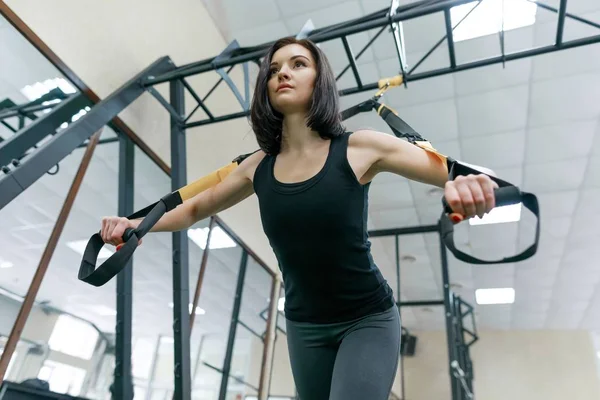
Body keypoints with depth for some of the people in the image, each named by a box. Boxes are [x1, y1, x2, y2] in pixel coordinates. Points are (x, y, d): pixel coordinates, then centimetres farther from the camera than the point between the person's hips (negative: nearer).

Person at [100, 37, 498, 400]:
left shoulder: (360, 148, -15)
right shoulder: (258, 167, -5)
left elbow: (457, 173, -17)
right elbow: (194, 208, 8)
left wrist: (467, 184, -41)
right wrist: (135, 224, -8)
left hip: (368, 319, -3)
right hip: (304, 325, 4)